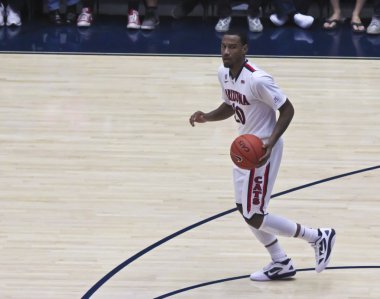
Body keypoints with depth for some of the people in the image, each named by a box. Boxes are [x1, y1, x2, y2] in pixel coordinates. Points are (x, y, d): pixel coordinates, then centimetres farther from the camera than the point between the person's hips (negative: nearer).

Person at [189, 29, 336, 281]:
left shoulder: (258, 80, -27)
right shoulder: (224, 73, 0)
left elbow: (287, 109, -20)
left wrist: (270, 142, -31)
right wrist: (206, 117, -3)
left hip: (262, 150, -9)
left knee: (254, 217, -5)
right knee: (245, 209, 16)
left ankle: (318, 237, 9)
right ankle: (281, 264, 29)